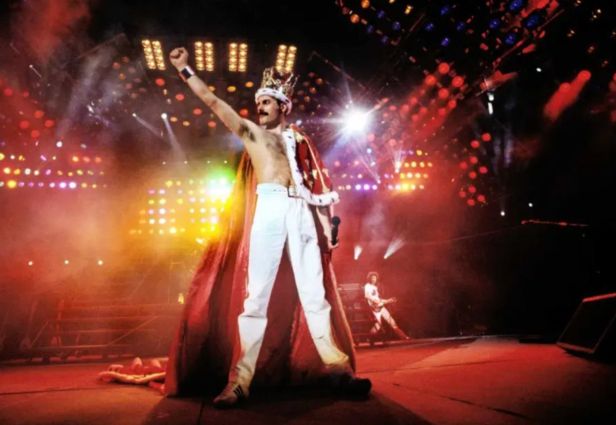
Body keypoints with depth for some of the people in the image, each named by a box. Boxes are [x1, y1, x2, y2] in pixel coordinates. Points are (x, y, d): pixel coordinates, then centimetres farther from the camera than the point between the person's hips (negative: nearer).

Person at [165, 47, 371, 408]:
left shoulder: (299, 139, 22)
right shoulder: (250, 131, 18)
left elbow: (317, 186, 18)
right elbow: (213, 101, 13)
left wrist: (327, 227, 11)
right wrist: (184, 69, 12)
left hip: (302, 210, 3)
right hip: (269, 208, -2)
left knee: (316, 293, 3)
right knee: (257, 295, -7)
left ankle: (338, 367, 9)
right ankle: (240, 380, -6)